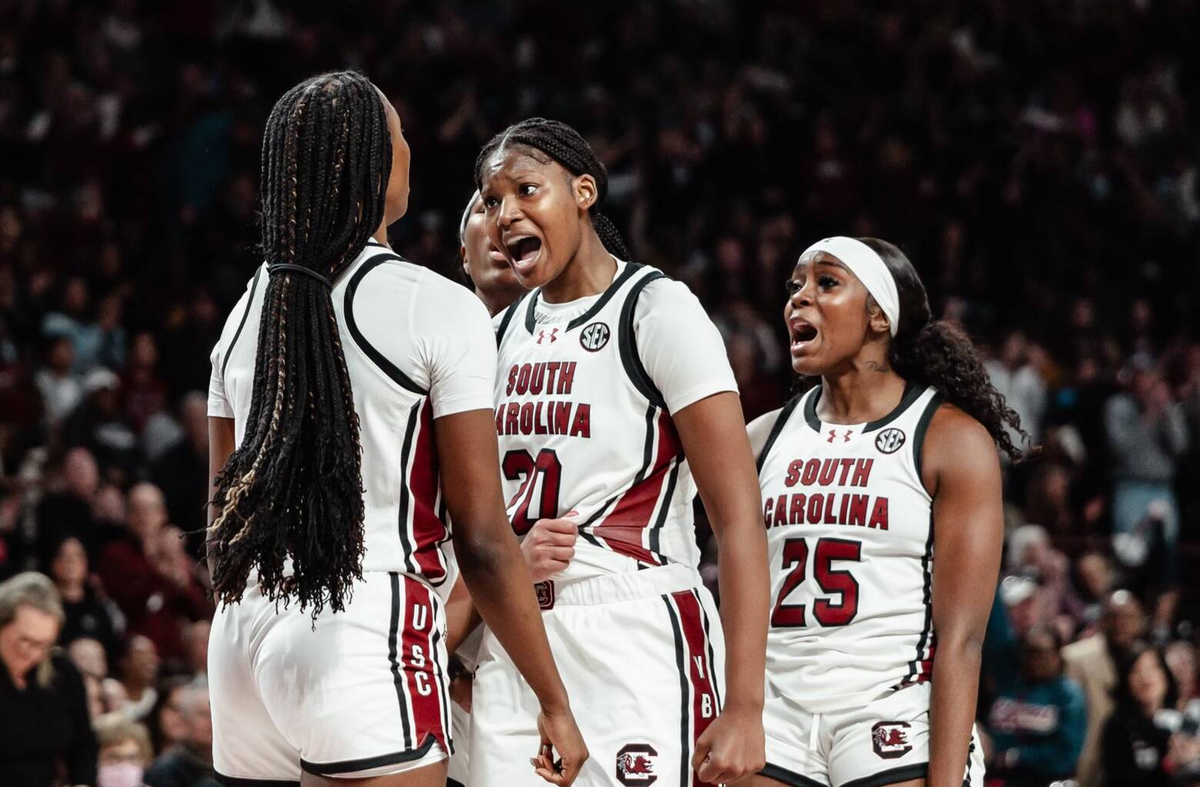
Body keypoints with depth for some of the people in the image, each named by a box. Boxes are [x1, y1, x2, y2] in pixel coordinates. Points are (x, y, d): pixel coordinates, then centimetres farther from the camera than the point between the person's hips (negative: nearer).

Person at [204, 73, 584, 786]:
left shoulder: (246, 312, 12)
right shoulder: (439, 307, -7)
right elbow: (483, 543, -9)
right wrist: (555, 705, -3)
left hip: (244, 632, 7)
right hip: (369, 638, -7)